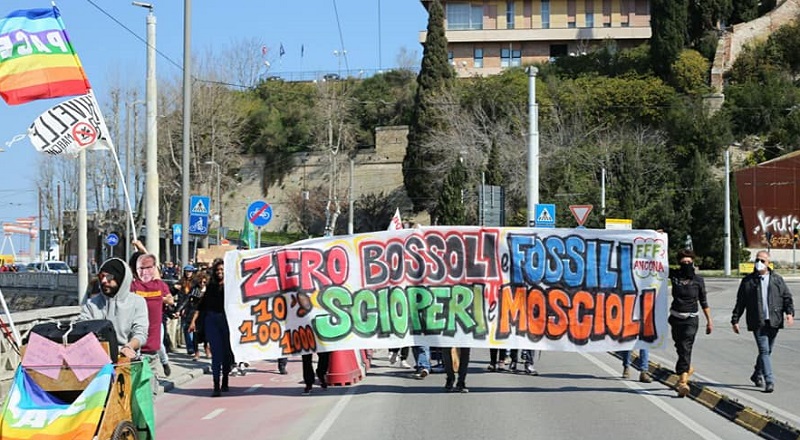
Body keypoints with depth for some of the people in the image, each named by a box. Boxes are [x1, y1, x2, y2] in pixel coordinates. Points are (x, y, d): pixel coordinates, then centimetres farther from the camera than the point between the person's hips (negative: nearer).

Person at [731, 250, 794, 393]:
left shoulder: (777, 280, 10)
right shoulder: (748, 281, 4)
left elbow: (787, 297, 11)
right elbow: (740, 302, 6)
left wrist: (789, 312, -6)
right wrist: (735, 320, 3)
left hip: (773, 322, 3)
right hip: (757, 323, -3)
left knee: (767, 350, 12)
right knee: (764, 351, -11)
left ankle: (757, 375, 33)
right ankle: (769, 381, -14)